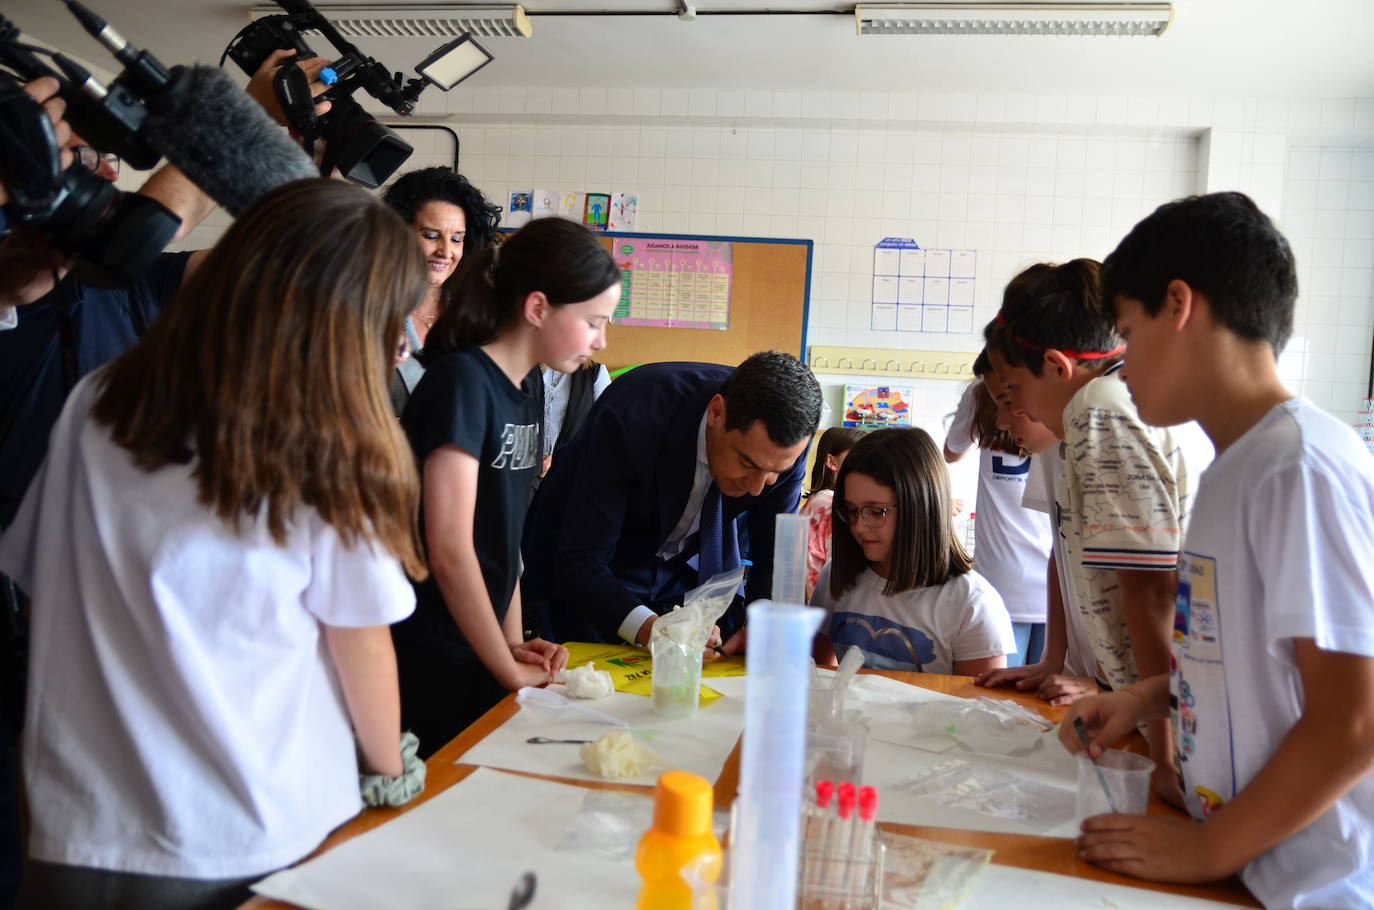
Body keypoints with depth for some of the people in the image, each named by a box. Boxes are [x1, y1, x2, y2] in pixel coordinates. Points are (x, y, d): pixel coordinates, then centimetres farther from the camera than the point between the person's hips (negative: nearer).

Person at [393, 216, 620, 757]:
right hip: (431, 666, -8)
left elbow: (503, 532, 9)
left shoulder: (524, 384, 8)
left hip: (479, 652, 8)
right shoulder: (462, 380, -18)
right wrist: (510, 670, -12)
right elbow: (450, 552, -20)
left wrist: (515, 643, 1)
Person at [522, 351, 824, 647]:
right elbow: (579, 560, -33)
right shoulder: (632, 414, -36)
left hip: (693, 567, 3)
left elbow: (775, 559, -11)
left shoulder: (787, 441, -23)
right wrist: (649, 630, -47)